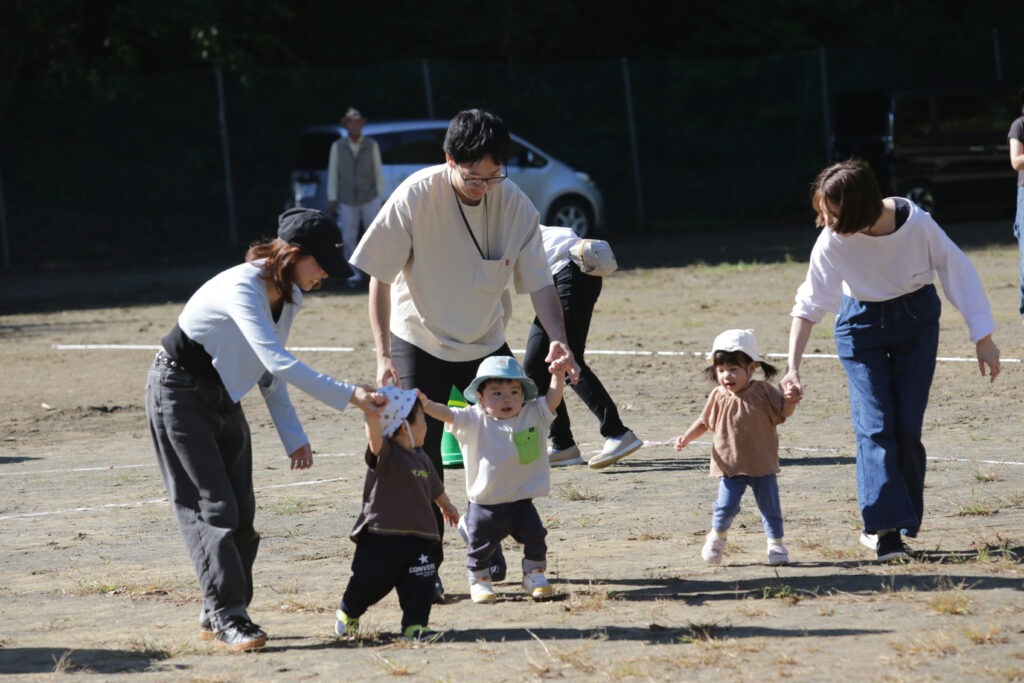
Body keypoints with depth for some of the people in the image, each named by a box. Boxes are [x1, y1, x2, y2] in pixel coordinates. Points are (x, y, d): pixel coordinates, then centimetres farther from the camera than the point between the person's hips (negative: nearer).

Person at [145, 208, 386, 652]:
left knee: (240, 510, 4)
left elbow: (268, 374, 11)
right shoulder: (242, 289, -28)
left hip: (225, 399, 9)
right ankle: (226, 617, -12)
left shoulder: (288, 296, 1)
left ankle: (220, 615, 9)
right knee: (210, 506, -11)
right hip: (180, 394, -9)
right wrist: (348, 396, -41)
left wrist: (293, 437, 4)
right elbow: (277, 363, -38)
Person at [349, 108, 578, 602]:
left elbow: (538, 282, -7)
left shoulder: (515, 205, -14)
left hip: (486, 343, 3)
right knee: (420, 457, -8)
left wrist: (558, 339, -24)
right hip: (419, 344, -3)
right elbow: (379, 278, -15)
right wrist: (384, 355, -20)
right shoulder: (415, 197, -22)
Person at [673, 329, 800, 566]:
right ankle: (717, 535, 20)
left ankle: (775, 543, 21)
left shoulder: (763, 392, -7)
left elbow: (783, 412, -5)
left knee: (770, 506, 6)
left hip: (762, 465, 0)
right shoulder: (719, 397, -2)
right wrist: (686, 438, 0)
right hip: (730, 465, 0)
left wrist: (791, 400, -26)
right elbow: (705, 421, 10)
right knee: (726, 506, -7)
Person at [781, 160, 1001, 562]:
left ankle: (897, 523, 10)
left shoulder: (915, 223, -25)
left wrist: (983, 339, -9)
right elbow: (809, 304, -15)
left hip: (916, 320, 0)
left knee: (907, 426, -4)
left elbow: (957, 271, -13)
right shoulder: (832, 243, -23)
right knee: (875, 426, -11)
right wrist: (792, 367, -21)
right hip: (861, 323, 0)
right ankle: (884, 529, -12)